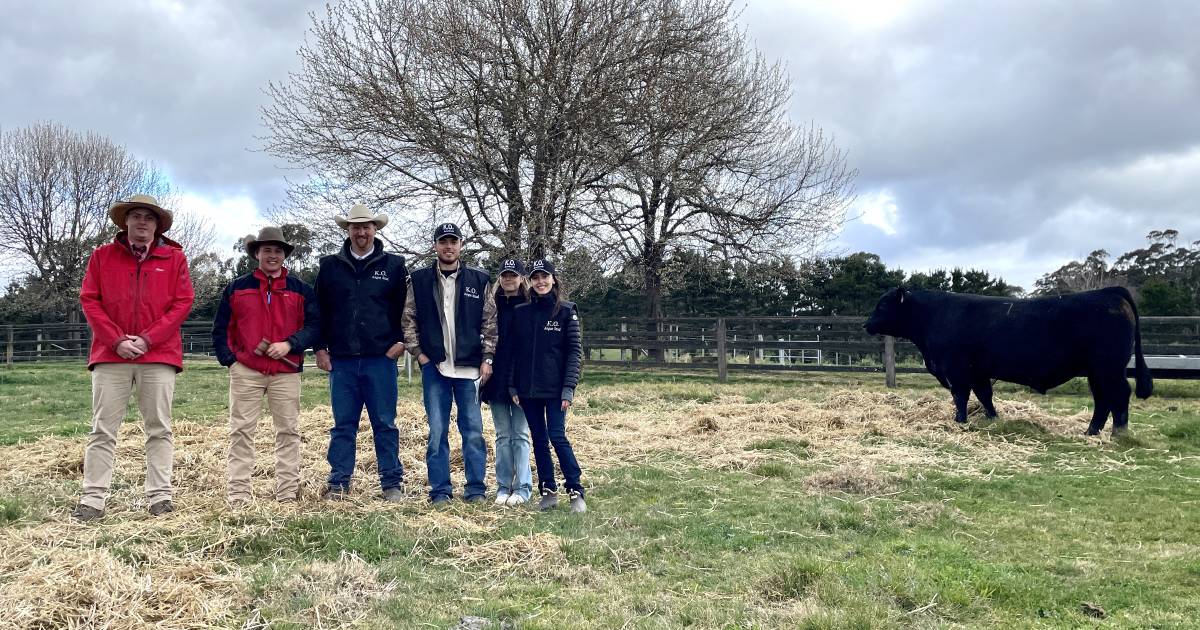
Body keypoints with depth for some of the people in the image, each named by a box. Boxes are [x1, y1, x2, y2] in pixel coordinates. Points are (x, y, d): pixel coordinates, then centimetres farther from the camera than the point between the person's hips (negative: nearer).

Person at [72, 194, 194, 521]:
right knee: (102, 430, 0)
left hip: (158, 354, -1)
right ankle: (92, 500, 3)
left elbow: (182, 302, 1)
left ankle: (159, 496, 5)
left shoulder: (174, 257, 8)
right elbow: (89, 300, 5)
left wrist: (147, 339, -9)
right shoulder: (102, 256, 11)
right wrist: (117, 341, -8)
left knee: (159, 429, 2)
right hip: (111, 354, 1)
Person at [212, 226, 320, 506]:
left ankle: (288, 492, 8)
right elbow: (221, 328, 11)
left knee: (289, 431, 2)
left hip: (286, 372, 0)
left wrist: (290, 344, -12)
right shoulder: (237, 287, 10)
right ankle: (239, 495, 3)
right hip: (245, 371, 0)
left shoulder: (301, 289, 10)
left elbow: (314, 325, 3)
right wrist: (229, 359, -1)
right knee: (241, 432, -1)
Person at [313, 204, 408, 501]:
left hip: (381, 359, -1)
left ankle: (392, 484, 9)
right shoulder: (330, 265, 9)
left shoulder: (393, 265, 6)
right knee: (343, 425, 7)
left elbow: (407, 307, 9)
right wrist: (320, 348, 5)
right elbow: (319, 310, 12)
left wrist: (401, 341, -1)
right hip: (341, 359, 2)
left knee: (385, 424, 3)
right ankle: (338, 484, 13)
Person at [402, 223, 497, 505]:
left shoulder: (479, 280, 4)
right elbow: (409, 320, 8)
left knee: (473, 429, 3)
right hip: (434, 367, 0)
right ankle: (440, 490, 11)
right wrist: (418, 353, 0)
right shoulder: (419, 280, 6)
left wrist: (487, 359, -1)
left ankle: (476, 488, 12)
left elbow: (490, 323, 4)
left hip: (469, 367, 0)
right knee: (437, 431, 3)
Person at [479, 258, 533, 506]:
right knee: (503, 435, 8)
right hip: (497, 379, 3)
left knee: (520, 435, 1)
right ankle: (503, 487, 14)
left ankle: (523, 487, 7)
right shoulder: (493, 306, 8)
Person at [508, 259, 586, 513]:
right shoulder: (520, 312, 7)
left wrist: (569, 387, -11)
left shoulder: (566, 311, -1)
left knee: (558, 438, -8)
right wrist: (512, 386, 3)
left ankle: (576, 492, 0)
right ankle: (548, 492, 16)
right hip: (527, 389, 4)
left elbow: (575, 350, -4)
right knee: (539, 440, 8)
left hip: (555, 388, -4)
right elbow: (514, 351, 10)